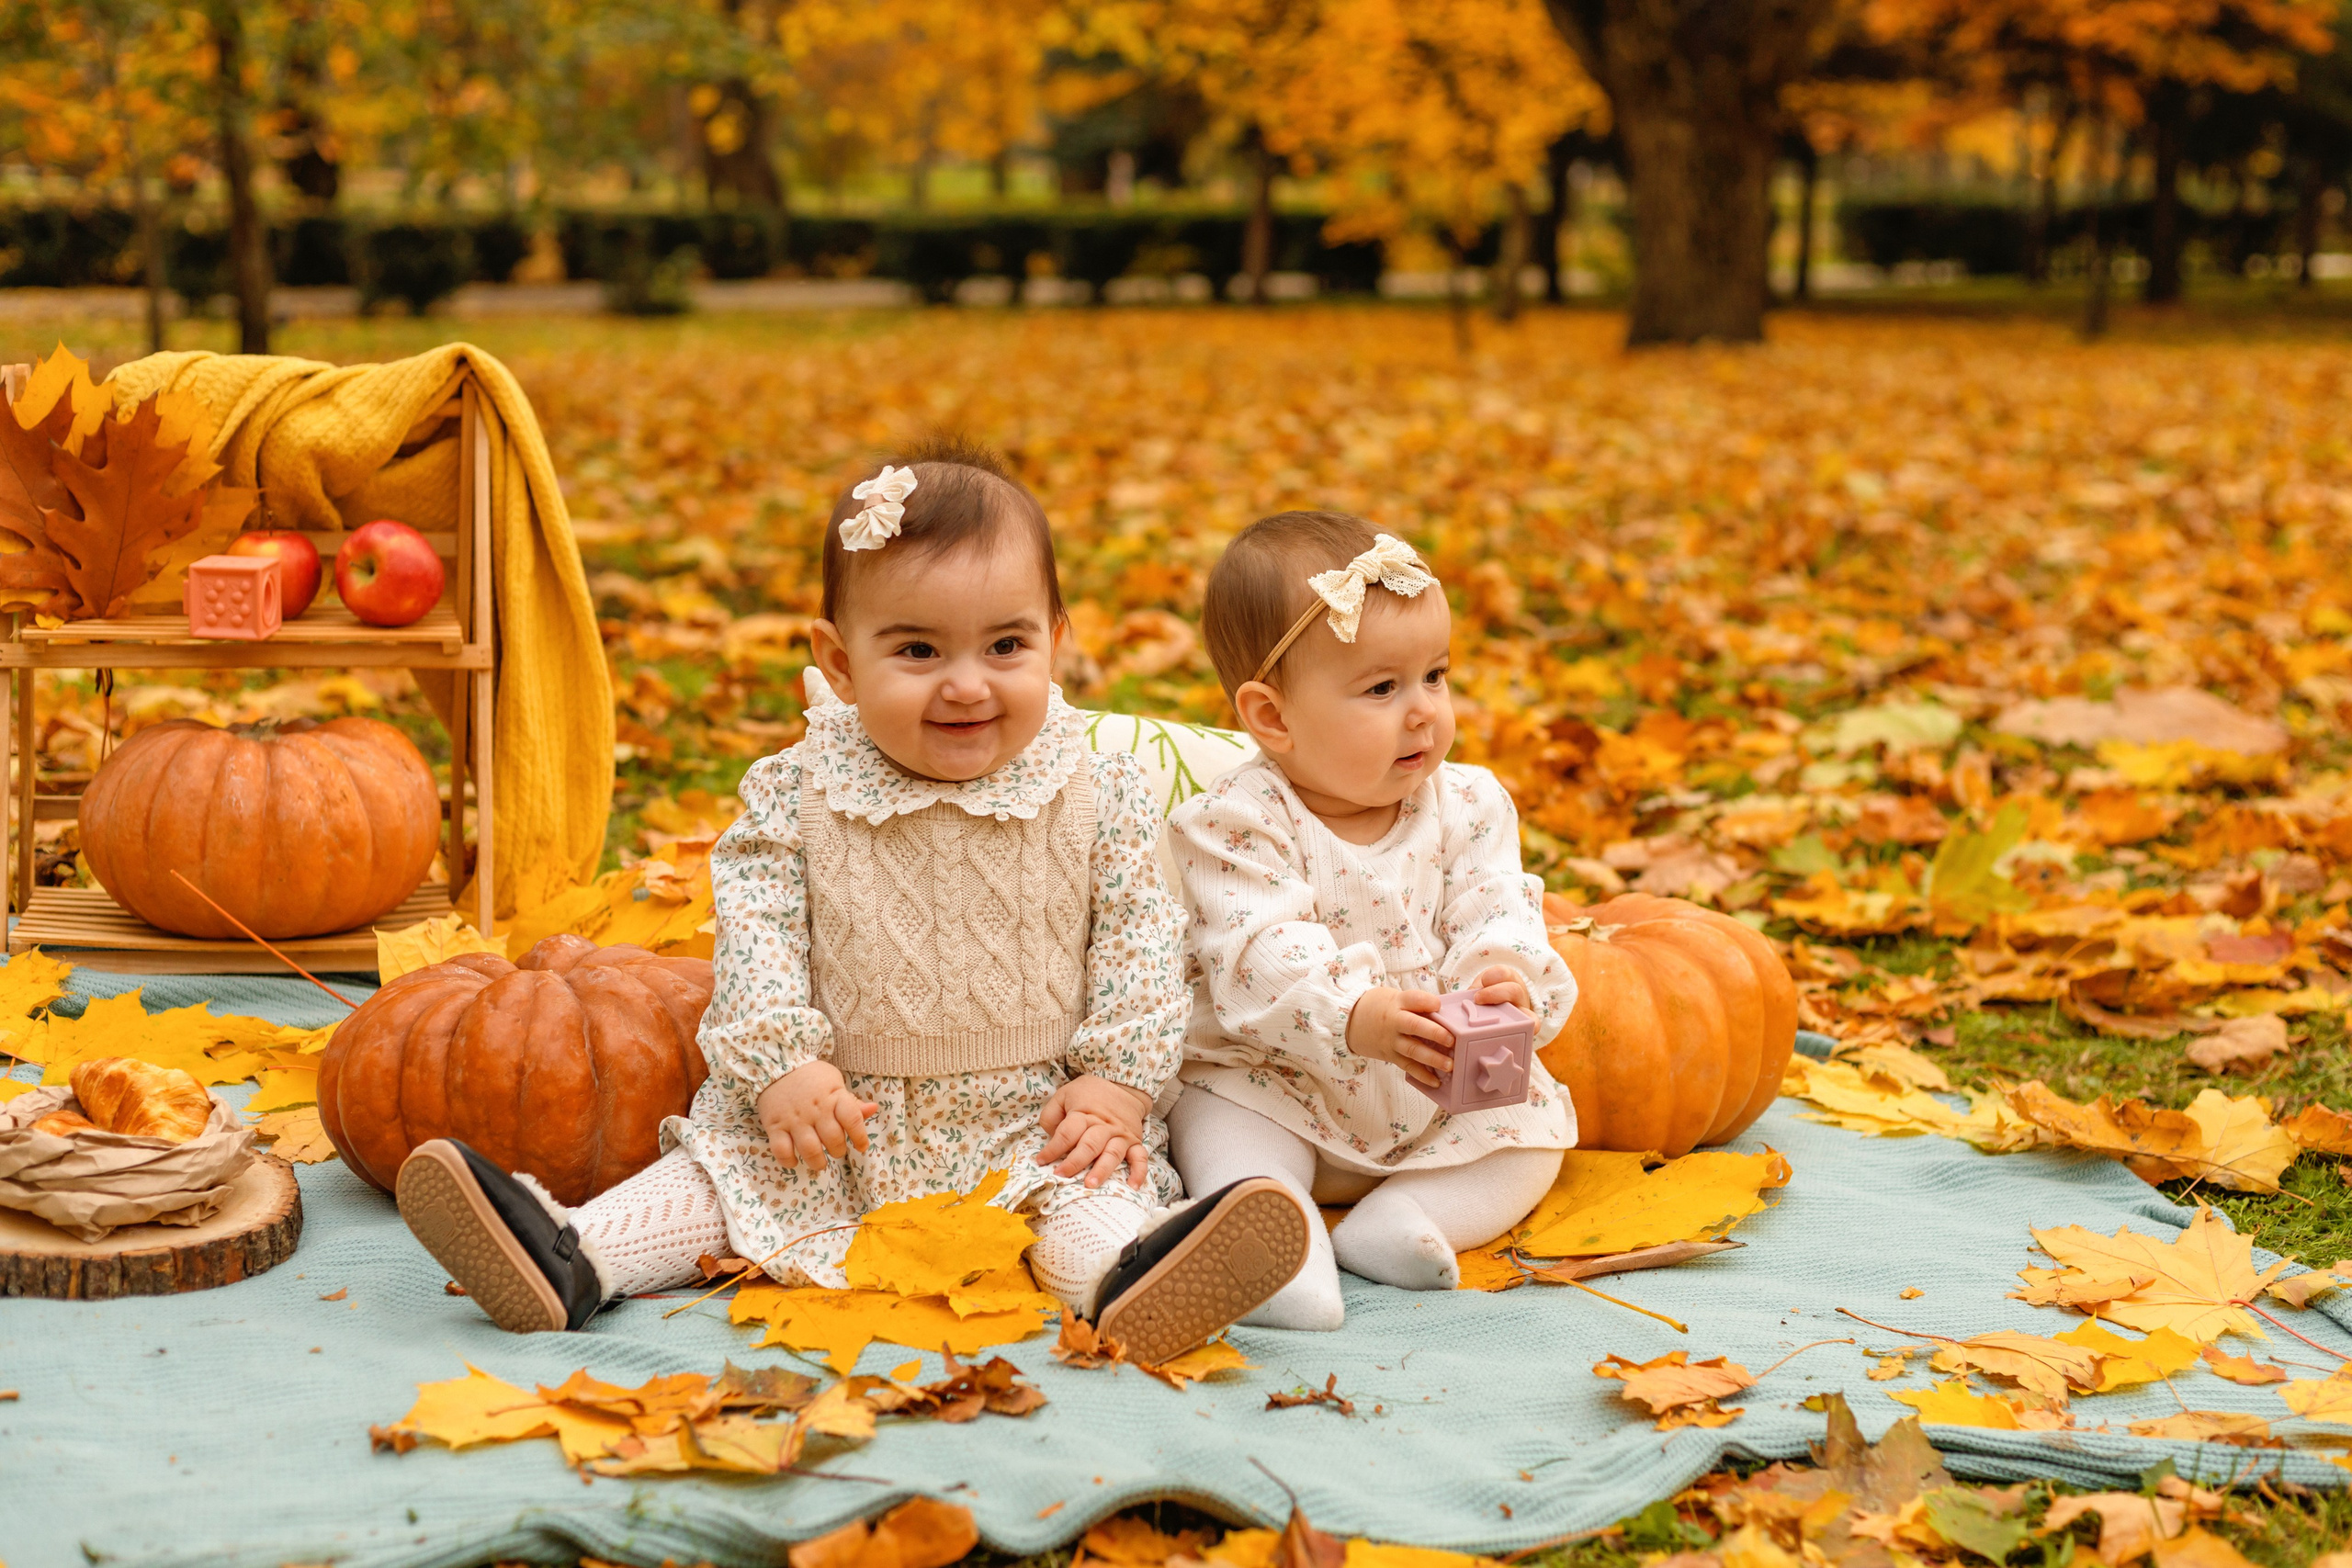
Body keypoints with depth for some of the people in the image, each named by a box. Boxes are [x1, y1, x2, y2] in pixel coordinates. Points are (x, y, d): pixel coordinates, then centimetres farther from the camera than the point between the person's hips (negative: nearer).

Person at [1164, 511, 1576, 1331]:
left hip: (1445, 1093, 4)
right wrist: (1352, 1016, -46)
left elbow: (1495, 915, -10)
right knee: (1217, 1114, -28)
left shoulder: (1466, 805, -1)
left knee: (1534, 1122, -12)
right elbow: (1261, 954, -28)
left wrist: (1505, 980, -35)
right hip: (1281, 1084, -4)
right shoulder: (1236, 825, -17)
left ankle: (1403, 1215, -27)